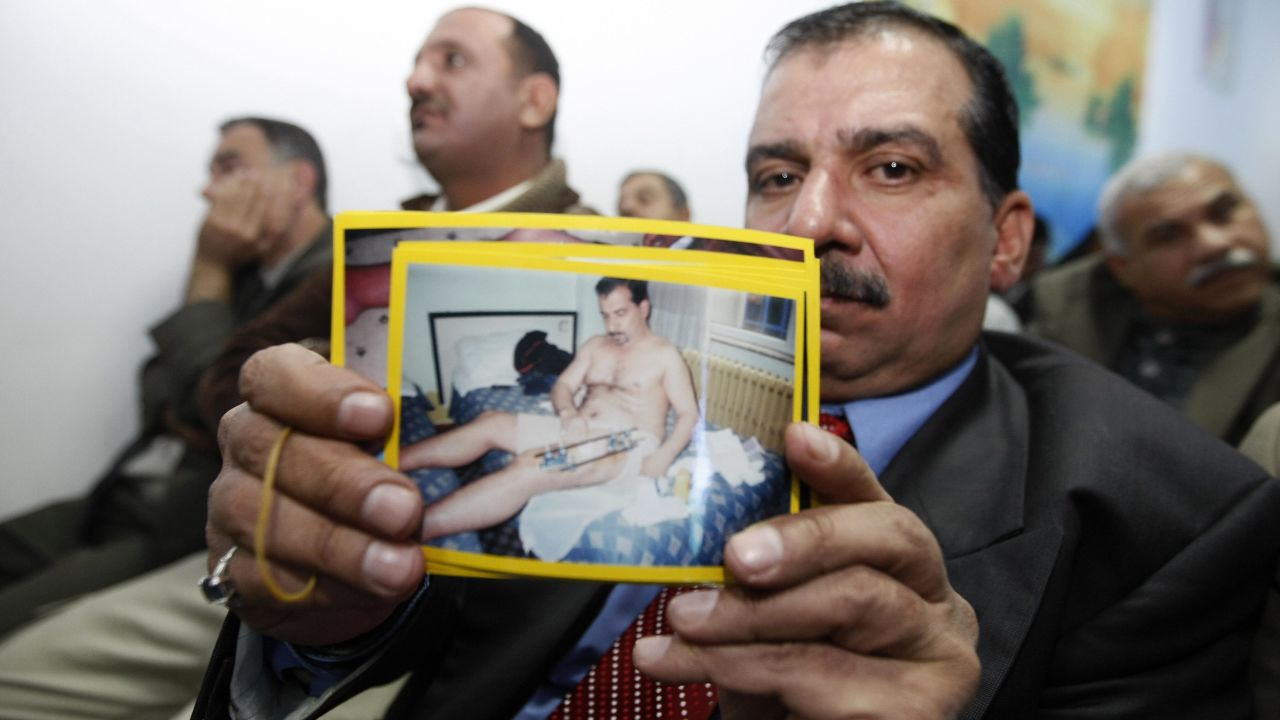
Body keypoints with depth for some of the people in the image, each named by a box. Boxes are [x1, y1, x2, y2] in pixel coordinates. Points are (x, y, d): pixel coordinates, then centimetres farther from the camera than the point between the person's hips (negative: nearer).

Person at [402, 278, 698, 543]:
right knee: (492, 423, -8)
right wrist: (568, 413, -11)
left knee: (528, 468, -32)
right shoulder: (595, 345, 18)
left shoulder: (665, 355, 1)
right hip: (579, 430, 8)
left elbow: (689, 414, -3)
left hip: (628, 445, -8)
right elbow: (562, 386, 14)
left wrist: (664, 456, -22)